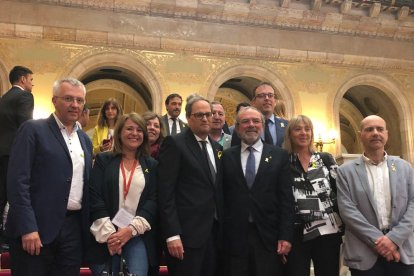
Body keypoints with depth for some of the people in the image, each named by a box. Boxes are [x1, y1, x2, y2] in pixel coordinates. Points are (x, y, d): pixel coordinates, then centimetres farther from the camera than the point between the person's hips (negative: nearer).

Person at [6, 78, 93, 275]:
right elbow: (17, 181, -11)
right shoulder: (33, 130, -4)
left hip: (74, 228, 6)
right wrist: (27, 228, -18)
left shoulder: (84, 139, 15)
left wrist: (88, 227, 10)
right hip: (36, 227, -5)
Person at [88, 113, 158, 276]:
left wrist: (132, 229, -12)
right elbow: (94, 197, -3)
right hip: (106, 235, 0)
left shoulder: (152, 165, 9)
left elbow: (154, 200, 1)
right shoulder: (103, 160, 6)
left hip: (138, 236, 0)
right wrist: (108, 233, -12)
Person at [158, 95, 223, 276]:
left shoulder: (216, 147, 14)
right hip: (187, 233, -7)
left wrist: (222, 227, 12)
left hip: (214, 232, 7)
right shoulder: (174, 143, -7)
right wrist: (172, 234, -18)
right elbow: (166, 192, -13)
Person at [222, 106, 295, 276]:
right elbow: (222, 197, 5)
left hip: (268, 236, 0)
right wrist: (222, 234, 1)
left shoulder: (279, 155, 4)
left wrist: (285, 236, -6)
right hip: (235, 237, 1)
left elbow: (286, 198, 0)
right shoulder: (227, 157, 7)